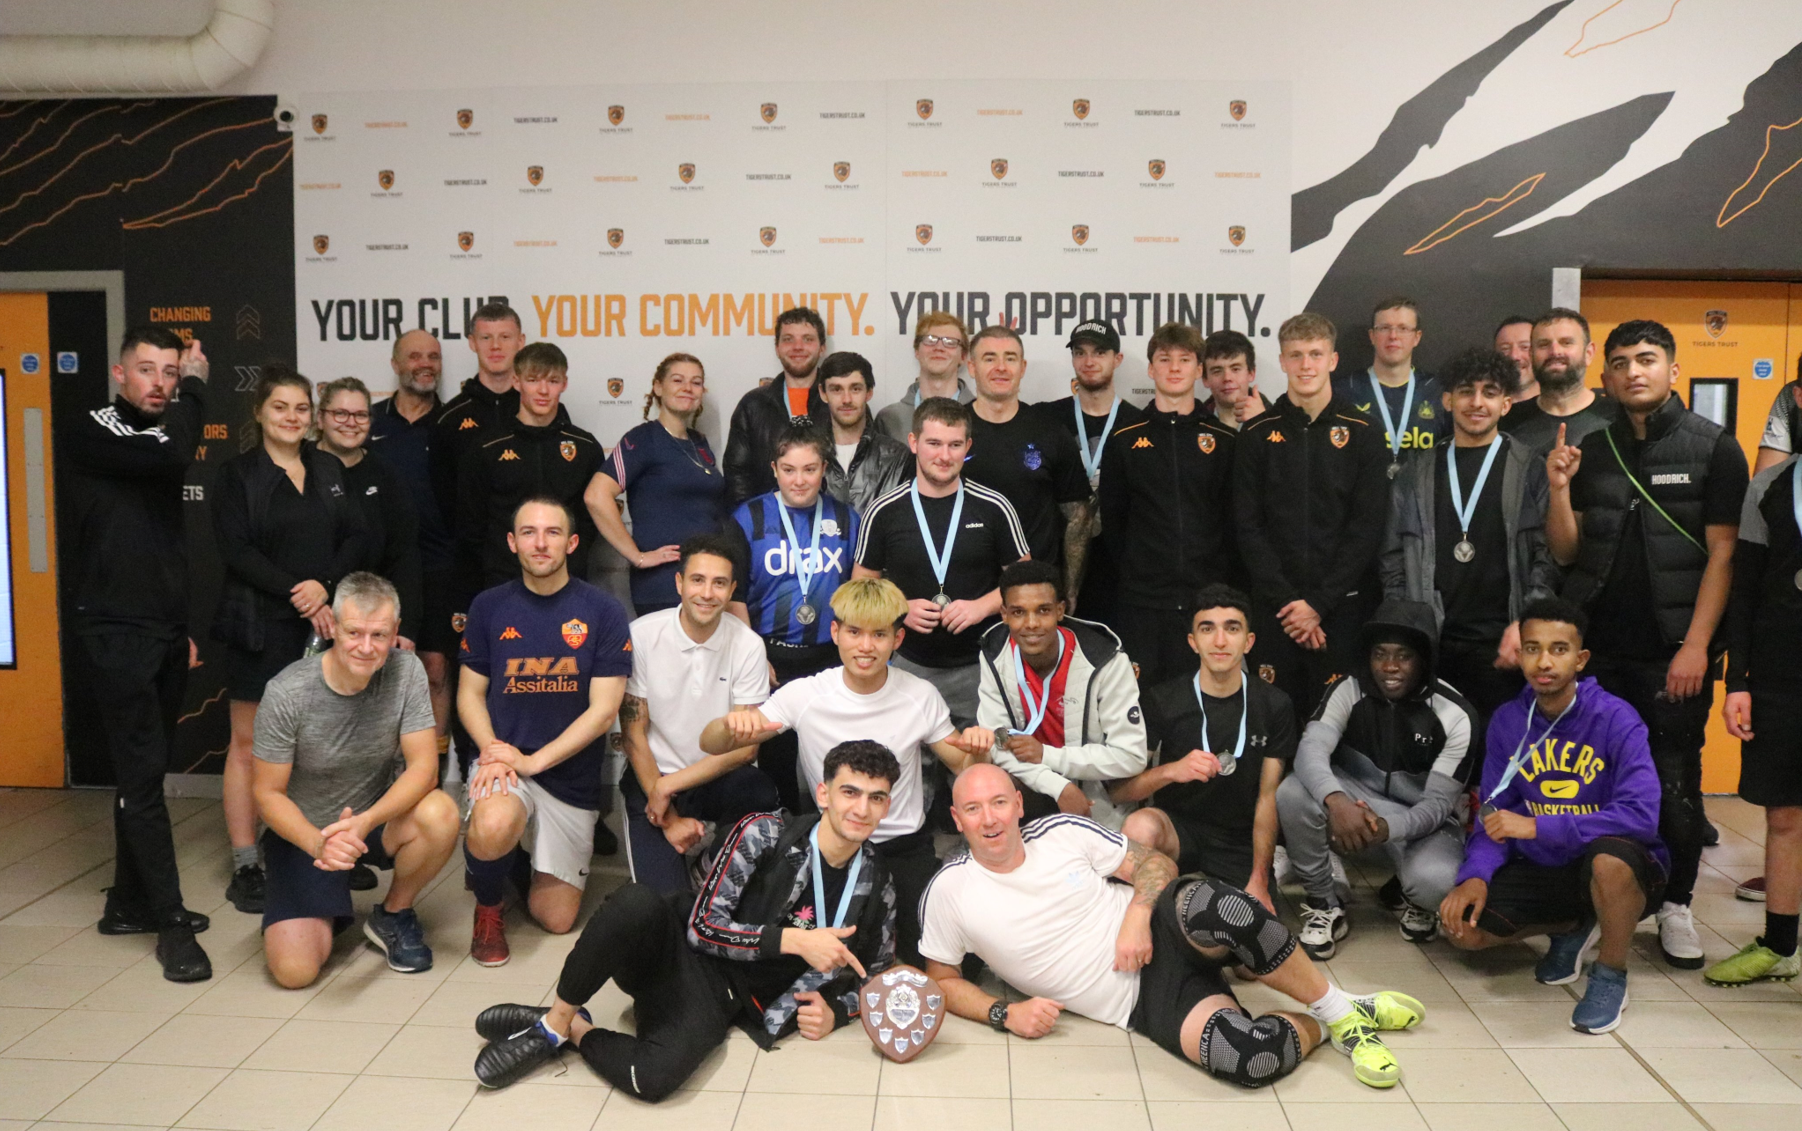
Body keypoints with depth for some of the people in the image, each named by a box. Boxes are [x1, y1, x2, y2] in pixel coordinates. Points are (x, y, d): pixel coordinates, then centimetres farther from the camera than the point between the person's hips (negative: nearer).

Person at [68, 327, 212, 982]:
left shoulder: (155, 447, 16)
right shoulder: (91, 432, -7)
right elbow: (173, 452, -28)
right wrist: (195, 389, -11)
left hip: (163, 633, 8)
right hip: (115, 632, -8)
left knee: (145, 770, 13)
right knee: (142, 771, -8)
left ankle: (130, 903, 25)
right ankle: (172, 923, -4)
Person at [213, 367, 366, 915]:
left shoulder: (329, 470, 13)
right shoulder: (237, 474, 1)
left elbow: (357, 539, 6)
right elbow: (236, 549, -9)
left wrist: (324, 585, -12)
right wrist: (297, 593, -15)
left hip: (324, 621, 4)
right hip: (261, 626, -3)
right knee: (249, 744, 0)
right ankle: (245, 868, 6)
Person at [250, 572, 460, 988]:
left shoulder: (406, 671, -16)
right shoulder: (287, 693, -21)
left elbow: (423, 766, -19)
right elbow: (268, 794, -12)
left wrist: (364, 822, -36)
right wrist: (318, 844, -31)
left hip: (376, 816, 2)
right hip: (304, 831, -2)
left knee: (440, 814, -32)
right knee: (294, 970, -18)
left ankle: (392, 915, -1)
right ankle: (327, 914, 21)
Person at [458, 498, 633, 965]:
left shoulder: (603, 612, -7)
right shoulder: (489, 606, 1)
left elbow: (603, 709, -10)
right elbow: (470, 693, 5)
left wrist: (533, 760, -16)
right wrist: (491, 749, -14)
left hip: (572, 777, 0)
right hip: (503, 758, 0)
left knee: (556, 918, 4)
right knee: (493, 827, -36)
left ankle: (521, 859, 37)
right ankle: (488, 908, -1)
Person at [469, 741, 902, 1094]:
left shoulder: (876, 886, 1)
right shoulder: (766, 833, -8)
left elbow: (877, 976, 15)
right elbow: (703, 927, -10)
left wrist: (835, 1010, -5)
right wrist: (791, 939, -18)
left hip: (719, 1002, 1)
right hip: (682, 953, -1)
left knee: (652, 1077, -34)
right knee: (635, 903, -39)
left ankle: (575, 1032, -3)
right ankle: (555, 1019, -16)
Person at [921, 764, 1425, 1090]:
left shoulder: (1061, 831, -1)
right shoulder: (948, 892, -4)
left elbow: (1156, 863, 6)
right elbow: (943, 980, 7)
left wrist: (1137, 916, -14)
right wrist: (1005, 1013, -10)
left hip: (1166, 934, 1)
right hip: (1145, 1005, -1)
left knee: (1214, 906, -38)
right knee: (1252, 1057, -33)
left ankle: (1341, 1012, -13)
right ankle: (1319, 1027, 3)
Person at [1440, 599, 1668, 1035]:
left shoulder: (1615, 718, -17)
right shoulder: (1507, 722, -2)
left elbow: (1641, 815, -29)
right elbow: (1494, 816, 0)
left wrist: (1537, 826, -29)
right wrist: (1476, 875, -20)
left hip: (1620, 869, -4)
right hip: (1543, 870, 5)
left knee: (1609, 857, -39)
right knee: (1461, 924, -15)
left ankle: (1611, 975, -8)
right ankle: (1570, 929, 14)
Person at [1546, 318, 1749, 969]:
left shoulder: (1713, 448, -1)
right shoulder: (1592, 451, 9)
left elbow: (1723, 553, -6)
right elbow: (1566, 553, 9)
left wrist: (1697, 646, -13)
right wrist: (1560, 490, -8)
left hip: (1675, 652, -3)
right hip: (1599, 646, 3)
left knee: (1675, 784, 3)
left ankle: (1675, 905, 17)